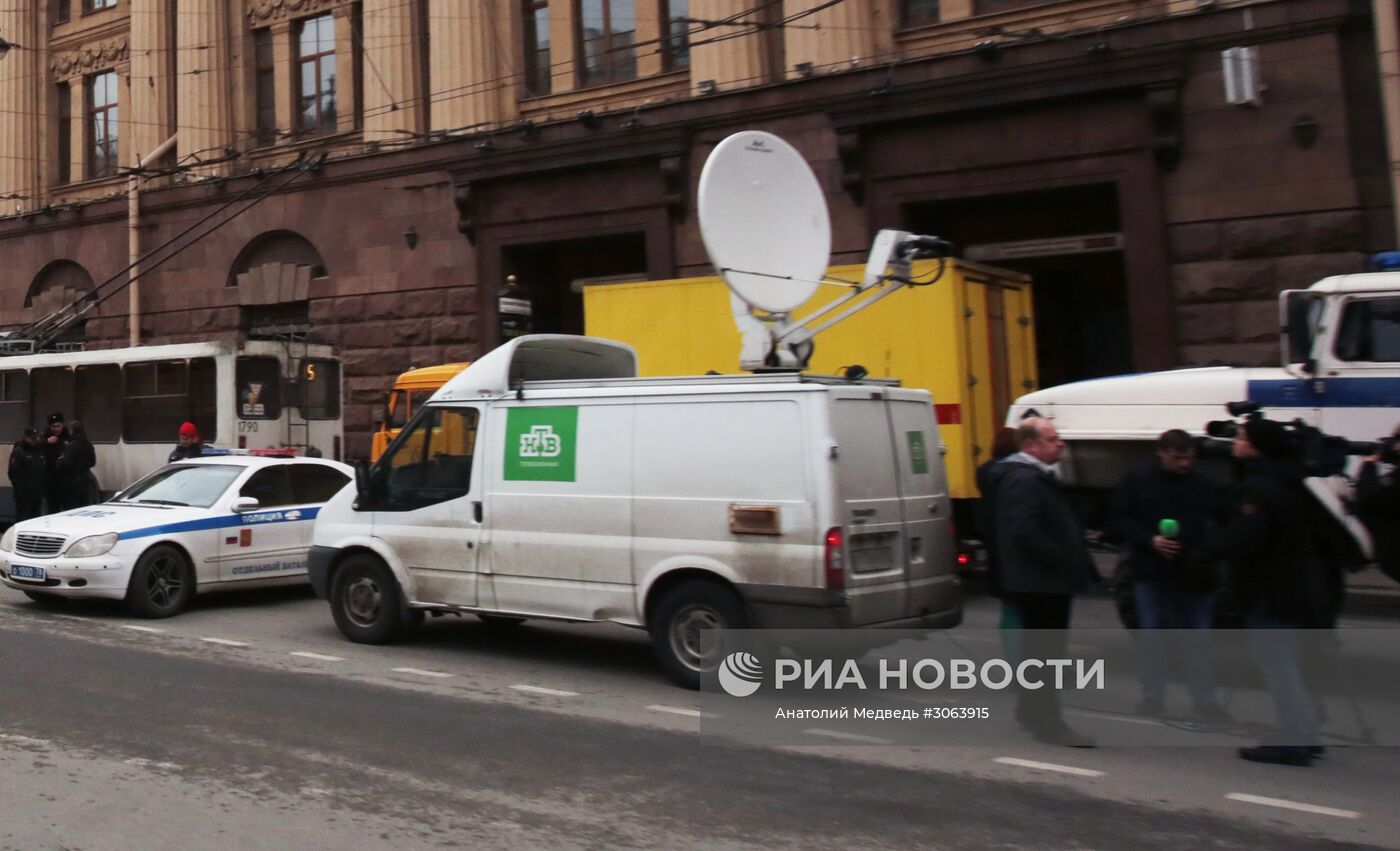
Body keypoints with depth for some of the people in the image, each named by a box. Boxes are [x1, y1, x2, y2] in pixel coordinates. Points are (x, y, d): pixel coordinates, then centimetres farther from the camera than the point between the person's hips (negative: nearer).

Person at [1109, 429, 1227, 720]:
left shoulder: (1203, 484, -1)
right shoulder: (1138, 478, -4)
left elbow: (1218, 522, 4)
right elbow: (1117, 518, -2)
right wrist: (1150, 540, -15)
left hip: (1195, 572, 1)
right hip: (1151, 570, -1)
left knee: (1199, 636, 7)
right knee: (1151, 634, 8)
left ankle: (1204, 699, 18)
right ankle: (1153, 696, 20)